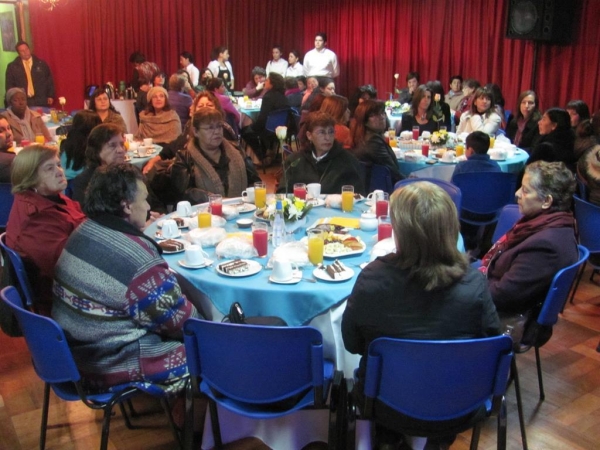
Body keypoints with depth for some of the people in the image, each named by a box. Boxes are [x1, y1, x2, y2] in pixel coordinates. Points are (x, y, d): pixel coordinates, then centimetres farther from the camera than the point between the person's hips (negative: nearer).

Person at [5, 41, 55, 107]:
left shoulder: (41, 64, 9)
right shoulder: (12, 67, 7)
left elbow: (49, 80, 10)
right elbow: (9, 85, 8)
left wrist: (50, 96, 3)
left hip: (42, 101, 1)